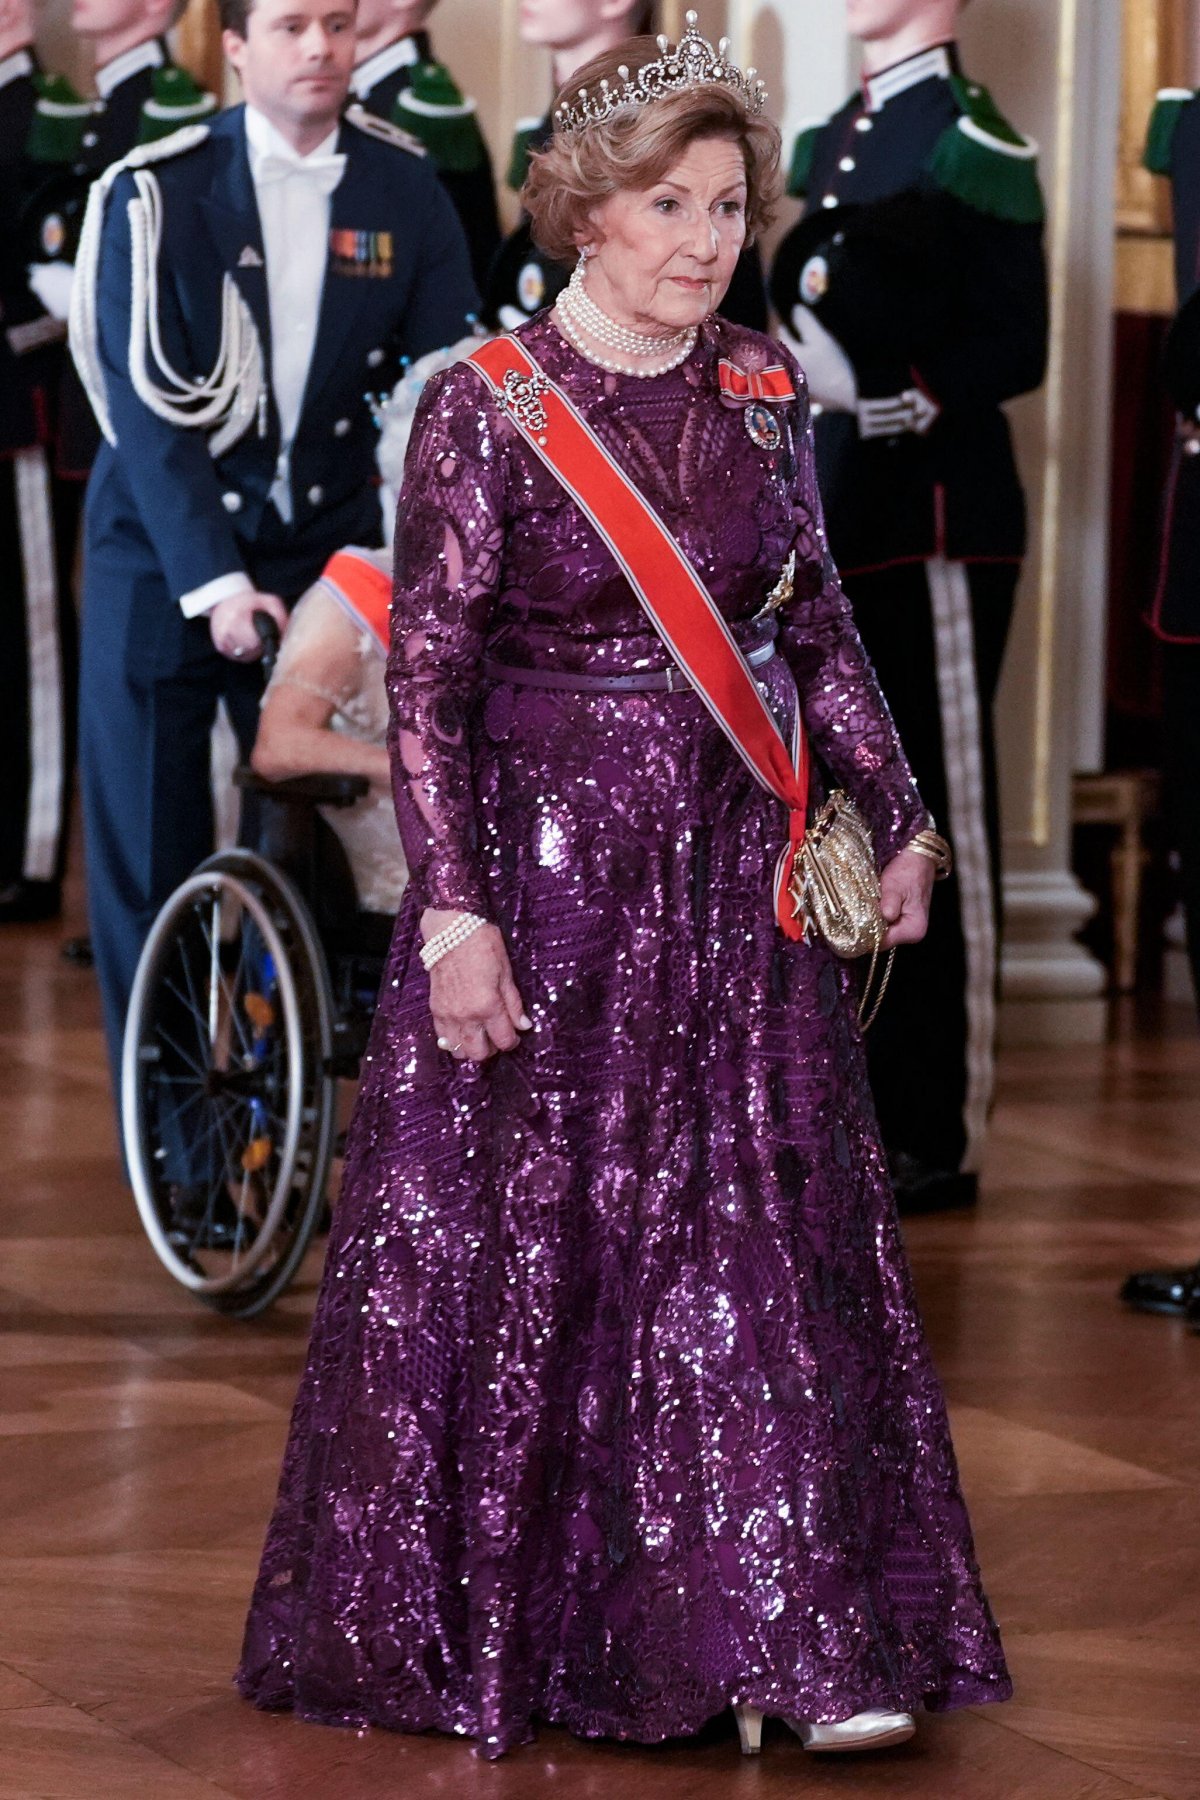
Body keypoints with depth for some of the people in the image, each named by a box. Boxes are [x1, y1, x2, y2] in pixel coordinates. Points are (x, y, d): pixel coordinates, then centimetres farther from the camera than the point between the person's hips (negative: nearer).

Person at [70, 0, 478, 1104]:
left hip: (321, 547, 2)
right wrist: (214, 579, -23)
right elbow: (145, 400, -15)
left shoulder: (404, 188, -2)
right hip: (164, 552, -2)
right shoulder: (161, 193, -10)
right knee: (148, 852, 2)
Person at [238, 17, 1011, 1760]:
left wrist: (898, 815, 13)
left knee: (759, 1260, 1)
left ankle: (792, 1642, 4)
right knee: (512, 1253, 3)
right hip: (548, 873, -4)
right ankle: (476, 1639, 18)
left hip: (735, 881, 4)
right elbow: (424, 680, -11)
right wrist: (452, 909, -16)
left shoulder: (764, 389, 5)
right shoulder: (486, 406, -9)